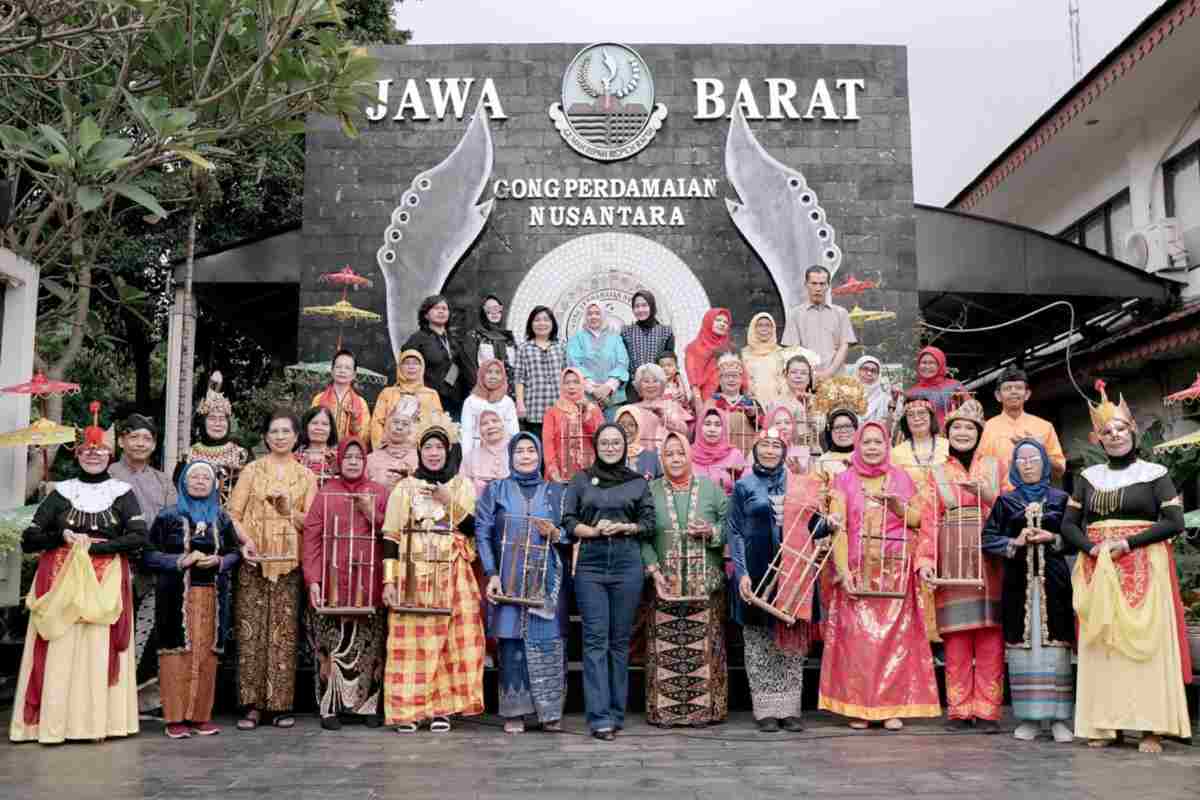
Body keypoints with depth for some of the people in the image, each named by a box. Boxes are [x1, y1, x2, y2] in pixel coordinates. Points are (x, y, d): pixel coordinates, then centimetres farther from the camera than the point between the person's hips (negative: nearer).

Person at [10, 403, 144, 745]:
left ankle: (99, 720, -3)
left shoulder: (122, 493, 5)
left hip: (105, 583, -1)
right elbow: (28, 540, 6)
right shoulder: (60, 493, 9)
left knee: (100, 649, -5)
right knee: (59, 651, -5)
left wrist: (94, 546, -12)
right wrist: (63, 537, -10)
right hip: (59, 582, 1)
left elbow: (139, 536, -8)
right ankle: (54, 722, -3)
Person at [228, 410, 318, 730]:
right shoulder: (252, 470, 9)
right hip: (253, 560, -1)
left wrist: (289, 510, -11)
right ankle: (252, 704, 2)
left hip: (288, 561, 1)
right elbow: (233, 514, 3)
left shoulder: (306, 476, 12)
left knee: (284, 632, -1)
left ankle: (281, 704, 6)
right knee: (251, 631, -4)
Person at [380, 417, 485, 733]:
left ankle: (441, 708, 6)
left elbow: (473, 527, -2)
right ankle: (407, 710, 3)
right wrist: (390, 581, -6)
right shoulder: (404, 488, 8)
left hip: (453, 576, 1)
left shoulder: (462, 486, 10)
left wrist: (449, 502, -14)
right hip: (413, 576, 0)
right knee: (411, 644, -4)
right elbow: (392, 538, 3)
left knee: (449, 642, -3)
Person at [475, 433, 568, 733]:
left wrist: (554, 533, -10)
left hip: (546, 579, 1)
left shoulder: (554, 492, 12)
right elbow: (482, 534, 2)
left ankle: (550, 711, 6)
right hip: (508, 578, -1)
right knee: (512, 641, -3)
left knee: (547, 640, -4)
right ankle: (514, 712, 6)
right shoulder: (495, 490, 8)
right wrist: (491, 574, -8)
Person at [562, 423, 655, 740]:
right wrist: (593, 530, -10)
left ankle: (616, 713, 13)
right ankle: (600, 717, -7)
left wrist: (624, 528, -9)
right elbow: (568, 521, 7)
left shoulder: (638, 482, 12)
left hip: (627, 563, 1)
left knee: (620, 639, 5)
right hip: (590, 563, -1)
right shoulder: (580, 480, 12)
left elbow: (650, 523, 8)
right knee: (595, 639, -6)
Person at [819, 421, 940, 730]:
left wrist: (896, 504, -7)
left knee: (895, 637, -1)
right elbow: (838, 527, -4)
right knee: (857, 639, -3)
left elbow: (919, 519, 12)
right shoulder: (844, 480, 3)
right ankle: (858, 708, 5)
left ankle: (892, 707, 7)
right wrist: (843, 571, -14)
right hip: (857, 571, -1)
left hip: (894, 571, 1)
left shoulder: (901, 479, 10)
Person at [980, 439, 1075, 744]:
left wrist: (1053, 539, -9)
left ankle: (1059, 717, 3)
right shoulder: (1005, 501, 10)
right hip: (1018, 581, 0)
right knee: (1023, 647, -1)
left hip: (1053, 581, 0)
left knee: (1055, 647, -3)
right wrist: (1015, 543, -11)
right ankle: (1027, 717, 6)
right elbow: (988, 540, 3)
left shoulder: (1060, 499, 9)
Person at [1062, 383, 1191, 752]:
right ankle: (1103, 725, 3)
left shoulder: (1154, 474, 4)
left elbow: (1174, 522, -5)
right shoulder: (1088, 477, 13)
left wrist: (1129, 543, -14)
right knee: (1100, 644, 0)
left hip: (1143, 568, -3)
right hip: (1098, 570, 3)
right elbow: (1068, 524, 10)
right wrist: (1091, 548, -9)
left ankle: (1152, 728, -5)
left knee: (1146, 641, -7)